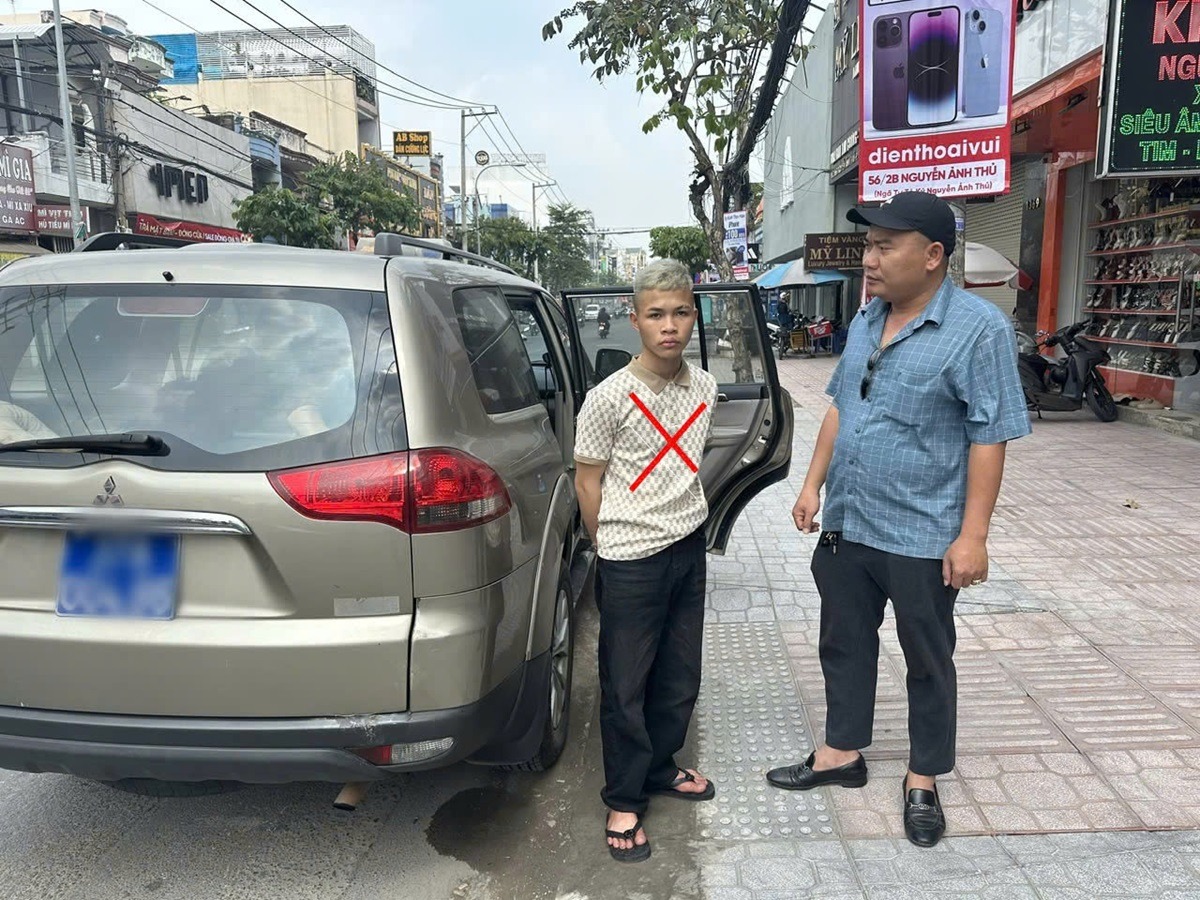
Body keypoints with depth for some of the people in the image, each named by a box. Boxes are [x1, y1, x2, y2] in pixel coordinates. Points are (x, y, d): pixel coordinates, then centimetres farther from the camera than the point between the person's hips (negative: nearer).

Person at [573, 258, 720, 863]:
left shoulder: (704, 388, 0)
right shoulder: (610, 397, -16)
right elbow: (587, 481, -7)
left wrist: (686, 521, 15)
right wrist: (616, 549, 0)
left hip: (690, 548, 6)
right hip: (631, 564, -5)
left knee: (680, 678, 18)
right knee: (626, 688, 7)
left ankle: (660, 769, 41)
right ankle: (623, 801, 26)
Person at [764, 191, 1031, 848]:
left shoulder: (979, 327, -13)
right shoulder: (865, 321, 7)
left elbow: (989, 437, -15)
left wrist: (972, 535, -17)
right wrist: (813, 486, 10)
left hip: (921, 536, -6)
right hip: (844, 525, 6)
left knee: (928, 664, 12)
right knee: (844, 647, 17)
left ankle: (923, 782, 30)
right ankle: (842, 755, 35)